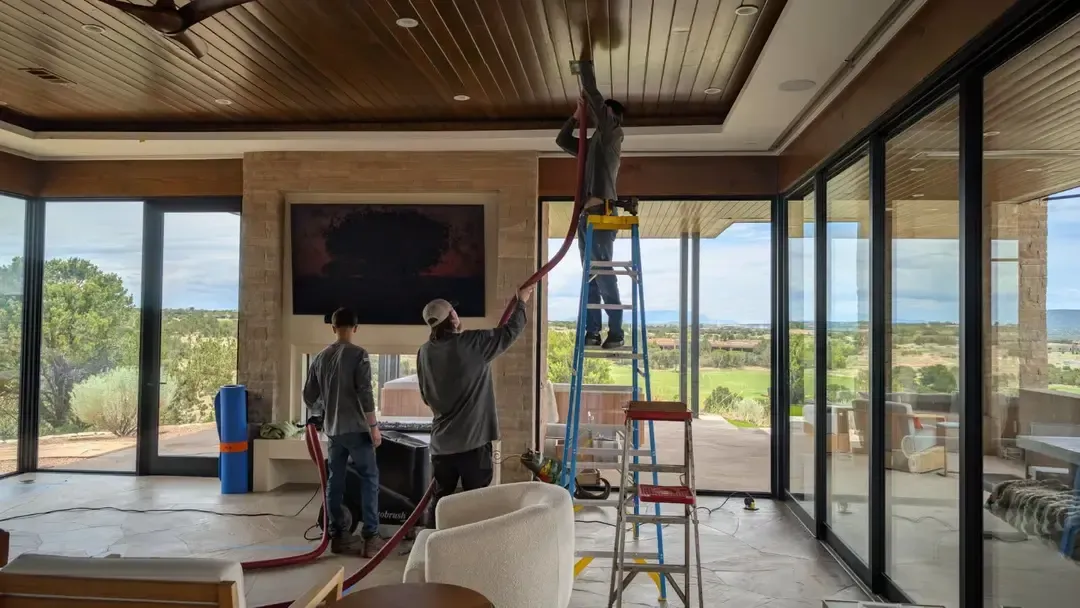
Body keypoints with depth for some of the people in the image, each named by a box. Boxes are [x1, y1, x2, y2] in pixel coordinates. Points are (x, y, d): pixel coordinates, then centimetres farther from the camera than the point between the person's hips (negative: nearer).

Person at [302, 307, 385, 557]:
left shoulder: (320, 358, 8)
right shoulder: (358, 354, -10)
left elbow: (309, 397, 13)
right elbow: (365, 393, -16)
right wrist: (373, 426, -10)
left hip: (332, 428, 6)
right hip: (356, 427, -6)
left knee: (335, 480, 11)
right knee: (369, 478, 0)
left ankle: (338, 535, 16)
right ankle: (370, 537, -4)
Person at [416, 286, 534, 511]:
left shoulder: (425, 352, 3)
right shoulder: (472, 343, -12)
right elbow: (509, 331, 0)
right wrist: (521, 302, 16)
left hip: (442, 442, 5)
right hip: (473, 441, -5)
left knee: (440, 500, 12)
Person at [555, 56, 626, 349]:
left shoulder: (612, 133, 3)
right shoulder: (594, 143, 25)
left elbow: (592, 94, -3)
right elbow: (562, 140, 35)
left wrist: (585, 64, 9)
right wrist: (577, 114, 28)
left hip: (601, 212, -9)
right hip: (587, 214, 9)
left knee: (604, 275, -10)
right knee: (590, 277, 5)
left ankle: (616, 332, -7)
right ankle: (592, 331, 5)